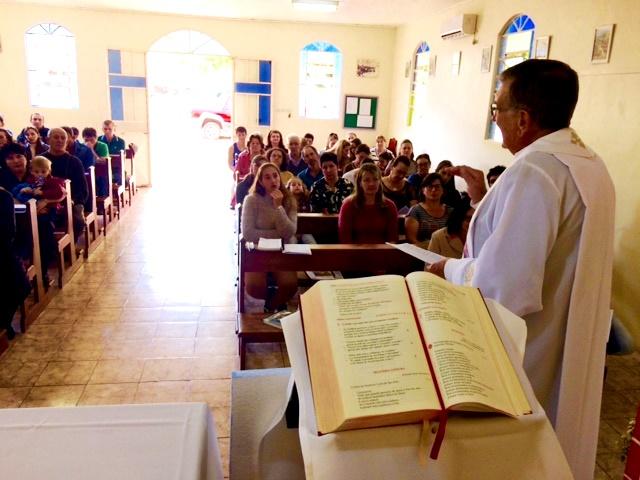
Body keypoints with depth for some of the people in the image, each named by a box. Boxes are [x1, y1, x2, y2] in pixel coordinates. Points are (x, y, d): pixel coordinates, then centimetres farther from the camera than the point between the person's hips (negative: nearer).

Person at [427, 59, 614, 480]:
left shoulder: (534, 171, -26)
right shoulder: (589, 165, 5)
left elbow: (500, 284, -32)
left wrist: (450, 268, -14)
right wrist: (484, 199, 11)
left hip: (523, 361, -9)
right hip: (566, 353, 9)